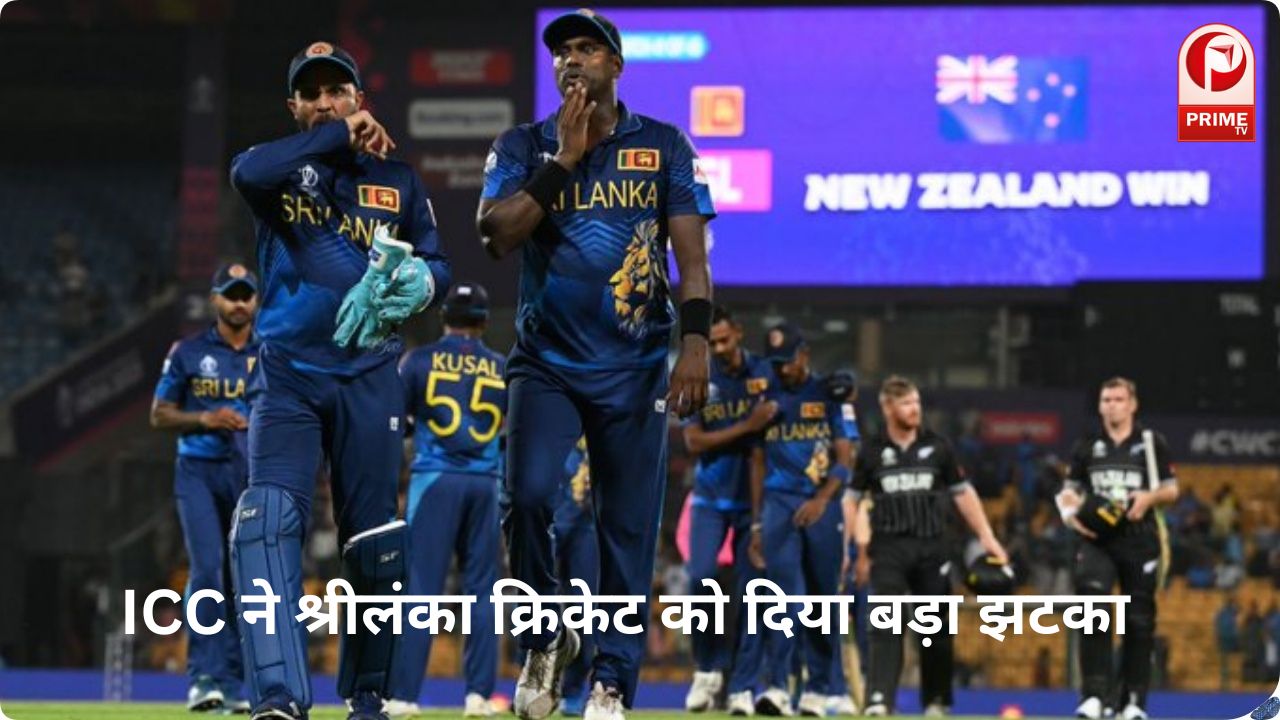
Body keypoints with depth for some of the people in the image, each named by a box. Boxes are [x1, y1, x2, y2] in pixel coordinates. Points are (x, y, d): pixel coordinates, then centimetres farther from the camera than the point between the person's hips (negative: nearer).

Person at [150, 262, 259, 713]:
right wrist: (205, 419, -10)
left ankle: (231, 685, 9)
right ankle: (203, 677, -19)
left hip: (253, 476, 2)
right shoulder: (188, 352, 5)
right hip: (199, 471, -2)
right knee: (207, 569, -17)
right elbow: (160, 415, 7)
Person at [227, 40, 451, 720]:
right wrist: (340, 136, -17)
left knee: (373, 542, 5)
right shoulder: (281, 167, 5)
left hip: (368, 379, 2)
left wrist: (419, 281, -14)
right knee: (269, 522, -21)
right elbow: (247, 172, -20)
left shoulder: (396, 179, 12)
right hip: (287, 376, -2)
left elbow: (437, 265, 10)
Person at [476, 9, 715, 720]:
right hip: (546, 363, 0)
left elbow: (690, 252, -1)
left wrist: (695, 339, -14)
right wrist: (564, 159, -11)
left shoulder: (664, 147, 6)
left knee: (628, 528, -1)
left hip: (635, 368, 0)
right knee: (528, 496, -20)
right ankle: (544, 639, 3)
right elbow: (496, 235, -8)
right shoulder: (523, 147, 7)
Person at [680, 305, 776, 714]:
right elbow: (694, 442, -9)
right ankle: (707, 669, 2)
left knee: (751, 590, -1)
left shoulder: (764, 373, -1)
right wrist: (747, 427, -18)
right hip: (710, 498, 0)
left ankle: (743, 687, 3)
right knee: (701, 577, -16)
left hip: (753, 497, 0)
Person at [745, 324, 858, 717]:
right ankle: (776, 686, -20)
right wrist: (756, 525, 11)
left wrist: (822, 499, -19)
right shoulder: (765, 399, 11)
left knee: (823, 596, 1)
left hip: (823, 505, -1)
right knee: (785, 593, -13)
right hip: (779, 504, 1)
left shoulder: (831, 395, 4)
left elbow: (845, 459, -2)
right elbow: (758, 463, 14)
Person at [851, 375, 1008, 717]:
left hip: (931, 547, 2)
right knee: (886, 625, -14)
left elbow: (963, 493, 12)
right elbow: (856, 500, 11)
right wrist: (861, 551, 6)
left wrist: (986, 537, 6)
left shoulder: (937, 447, 6)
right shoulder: (872, 451, 3)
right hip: (889, 546, -2)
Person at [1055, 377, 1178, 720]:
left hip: (1139, 539, 0)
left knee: (1139, 621, 4)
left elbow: (1171, 489, 9)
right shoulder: (1087, 446, 9)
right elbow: (1069, 490, 16)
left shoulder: (1151, 443, 5)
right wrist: (1071, 513, -6)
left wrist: (1149, 497, -12)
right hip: (1098, 539, 0)